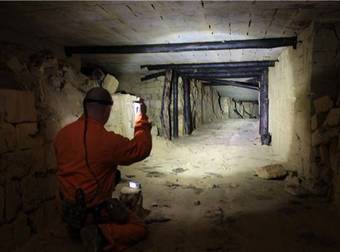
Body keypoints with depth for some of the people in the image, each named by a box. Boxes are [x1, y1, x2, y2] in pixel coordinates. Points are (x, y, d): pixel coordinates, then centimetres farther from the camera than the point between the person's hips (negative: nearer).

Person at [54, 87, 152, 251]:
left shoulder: (62, 134, -6)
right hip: (96, 210, -6)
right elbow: (142, 149, -9)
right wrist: (142, 118, 1)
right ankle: (102, 235, -15)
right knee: (139, 229, 9)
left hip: (69, 208, 7)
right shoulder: (108, 140, -25)